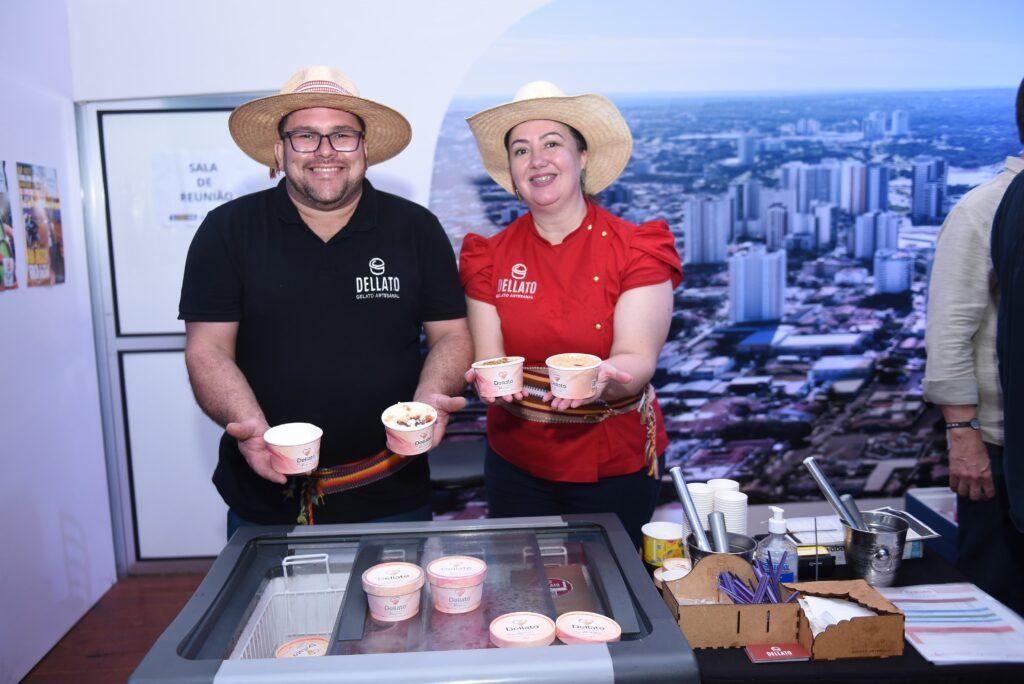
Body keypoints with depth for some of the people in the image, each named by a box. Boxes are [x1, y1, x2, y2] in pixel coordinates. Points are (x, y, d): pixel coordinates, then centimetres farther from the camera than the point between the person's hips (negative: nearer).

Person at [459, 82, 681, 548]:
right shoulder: (490, 257, -1)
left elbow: (638, 359, -15)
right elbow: (487, 359, -4)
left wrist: (599, 380, -36)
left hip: (616, 468, -1)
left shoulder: (636, 248, -8)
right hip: (517, 468, 2)